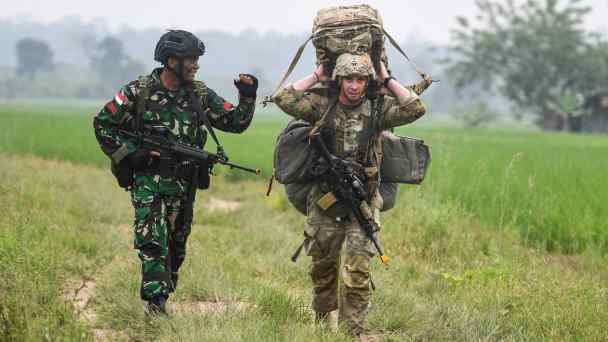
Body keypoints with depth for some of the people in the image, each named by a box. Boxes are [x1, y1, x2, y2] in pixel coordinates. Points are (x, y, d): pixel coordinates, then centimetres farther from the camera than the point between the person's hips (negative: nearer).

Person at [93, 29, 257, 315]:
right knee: (152, 241, -16)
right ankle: (155, 301, -17)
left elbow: (236, 123, 7)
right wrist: (129, 153, -10)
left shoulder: (200, 94, 4)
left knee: (176, 245, 10)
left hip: (184, 184, 4)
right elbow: (102, 124, -2)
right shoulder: (139, 92, -8)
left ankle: (162, 297, 23)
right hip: (147, 180, -4)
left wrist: (247, 98, -10)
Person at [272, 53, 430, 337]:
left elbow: (415, 109, -14)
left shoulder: (378, 107, -1)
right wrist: (316, 76, -7)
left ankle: (351, 331, -5)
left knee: (358, 269, -10)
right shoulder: (322, 105, -2)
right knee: (322, 266, 14)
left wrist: (388, 80, -8)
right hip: (325, 199, 1)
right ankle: (322, 323, 33)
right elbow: (283, 98, -14)